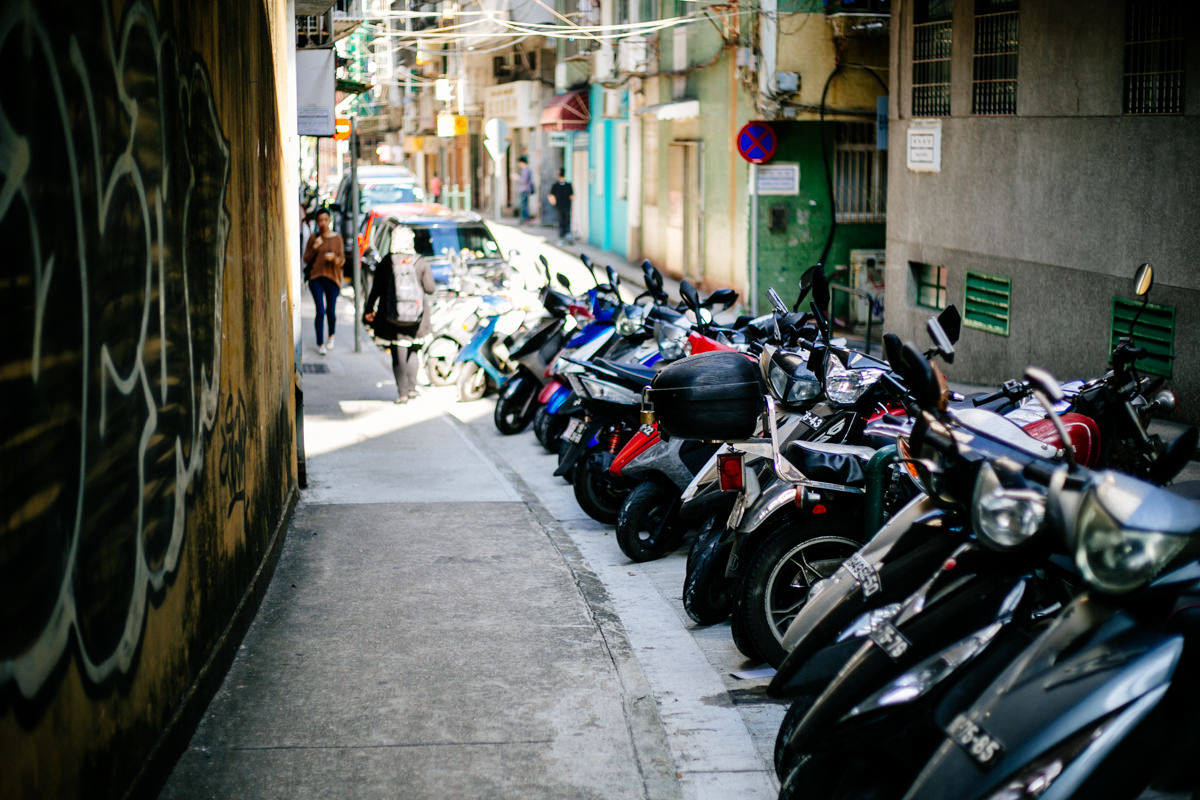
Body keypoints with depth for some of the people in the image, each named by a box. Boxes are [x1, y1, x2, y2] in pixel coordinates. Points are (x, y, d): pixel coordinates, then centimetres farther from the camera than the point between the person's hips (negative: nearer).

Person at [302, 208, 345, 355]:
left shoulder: (337, 238, 3)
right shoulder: (313, 238, 4)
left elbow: (342, 261, 0)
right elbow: (306, 259, 3)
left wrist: (334, 258, -22)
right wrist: (314, 248, -13)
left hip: (332, 278, 1)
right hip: (316, 278, -1)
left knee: (330, 312, 5)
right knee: (320, 311, -11)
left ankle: (331, 335, 36)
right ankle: (320, 344, -3)